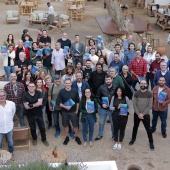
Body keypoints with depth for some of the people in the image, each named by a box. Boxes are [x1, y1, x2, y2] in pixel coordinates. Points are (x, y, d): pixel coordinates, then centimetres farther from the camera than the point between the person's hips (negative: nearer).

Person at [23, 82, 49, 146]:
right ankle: (34, 139, 36)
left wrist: (31, 105, -20)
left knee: (42, 127, 10)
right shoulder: (25, 95, -11)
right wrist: (36, 105, -19)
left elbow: (40, 103, -19)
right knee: (32, 128, 15)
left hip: (39, 114, 0)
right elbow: (26, 106, -18)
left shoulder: (39, 93, -10)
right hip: (30, 115, 0)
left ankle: (44, 139, 28)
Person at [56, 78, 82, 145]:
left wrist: (77, 110, 3)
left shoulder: (75, 91, -5)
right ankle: (67, 137, 28)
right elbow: (58, 102, -7)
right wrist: (65, 107, -18)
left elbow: (77, 101, 4)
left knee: (75, 125, 6)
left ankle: (77, 137, 24)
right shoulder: (61, 91, -8)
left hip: (73, 111, 0)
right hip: (64, 112, 0)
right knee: (65, 125, 11)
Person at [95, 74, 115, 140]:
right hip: (103, 109, 1)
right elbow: (97, 97, -2)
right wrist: (101, 104, -13)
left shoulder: (115, 88, -10)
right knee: (101, 122, 16)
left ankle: (114, 135, 32)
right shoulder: (102, 87, -8)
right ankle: (100, 135, 34)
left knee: (113, 123, 14)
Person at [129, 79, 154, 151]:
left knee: (148, 129, 3)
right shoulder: (136, 93, -4)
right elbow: (134, 104, -5)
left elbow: (150, 106, -9)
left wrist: (143, 114, -13)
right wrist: (138, 114, -12)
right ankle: (133, 138, 38)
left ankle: (151, 142, 18)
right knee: (135, 127, 18)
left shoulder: (149, 94, -8)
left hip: (146, 114, -2)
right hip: (137, 114, 2)